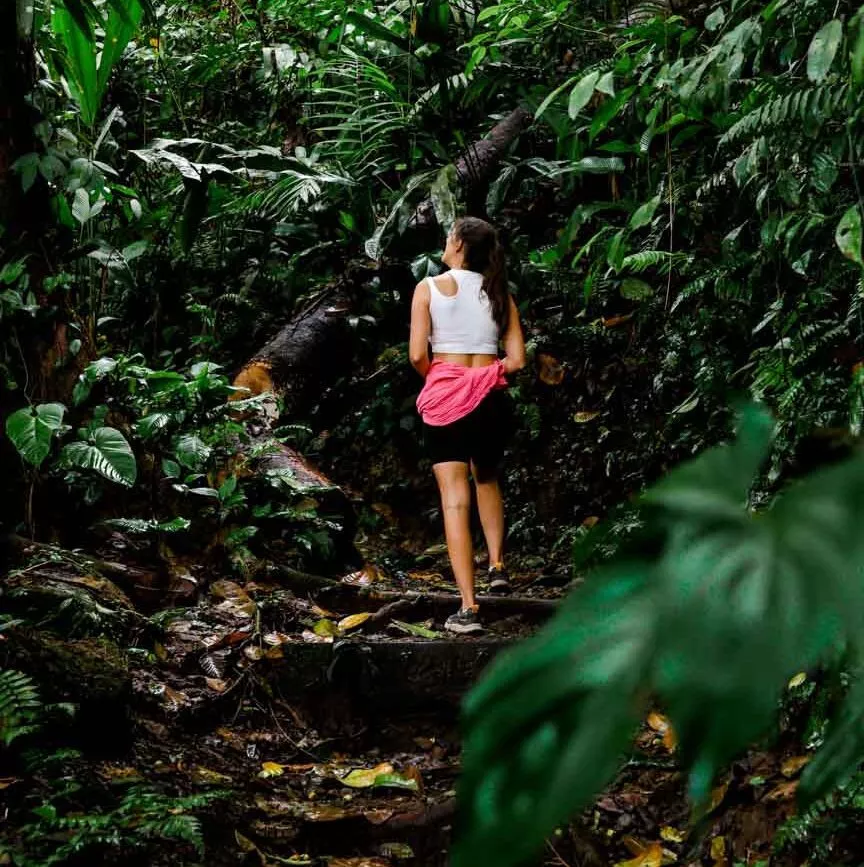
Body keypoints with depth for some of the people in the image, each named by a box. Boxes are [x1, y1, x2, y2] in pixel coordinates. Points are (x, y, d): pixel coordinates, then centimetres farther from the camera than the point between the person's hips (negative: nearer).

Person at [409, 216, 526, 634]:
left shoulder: (430, 288, -3)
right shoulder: (499, 294, 6)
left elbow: (417, 354, -9)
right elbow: (517, 360, 2)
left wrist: (438, 377, 10)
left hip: (445, 398, -3)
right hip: (491, 397, 3)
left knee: (454, 499, -3)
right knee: (487, 479, 30)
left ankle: (468, 607, -8)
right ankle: (497, 565, 20)